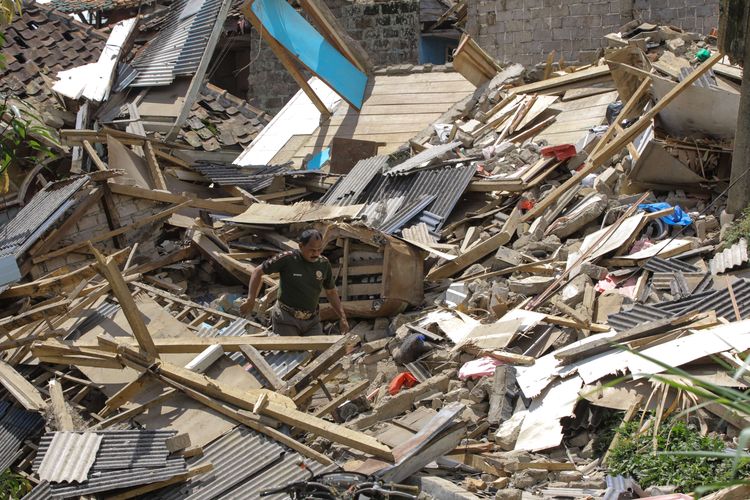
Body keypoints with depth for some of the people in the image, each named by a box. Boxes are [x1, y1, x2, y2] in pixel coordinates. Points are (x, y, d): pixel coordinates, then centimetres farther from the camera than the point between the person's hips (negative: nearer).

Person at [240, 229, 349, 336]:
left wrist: (342, 316, 5)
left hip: (312, 321, 4)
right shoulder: (287, 259, -14)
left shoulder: (324, 264, 0)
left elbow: (331, 292, 13)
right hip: (287, 319, -4)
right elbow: (258, 272, -5)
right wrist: (251, 300, -12)